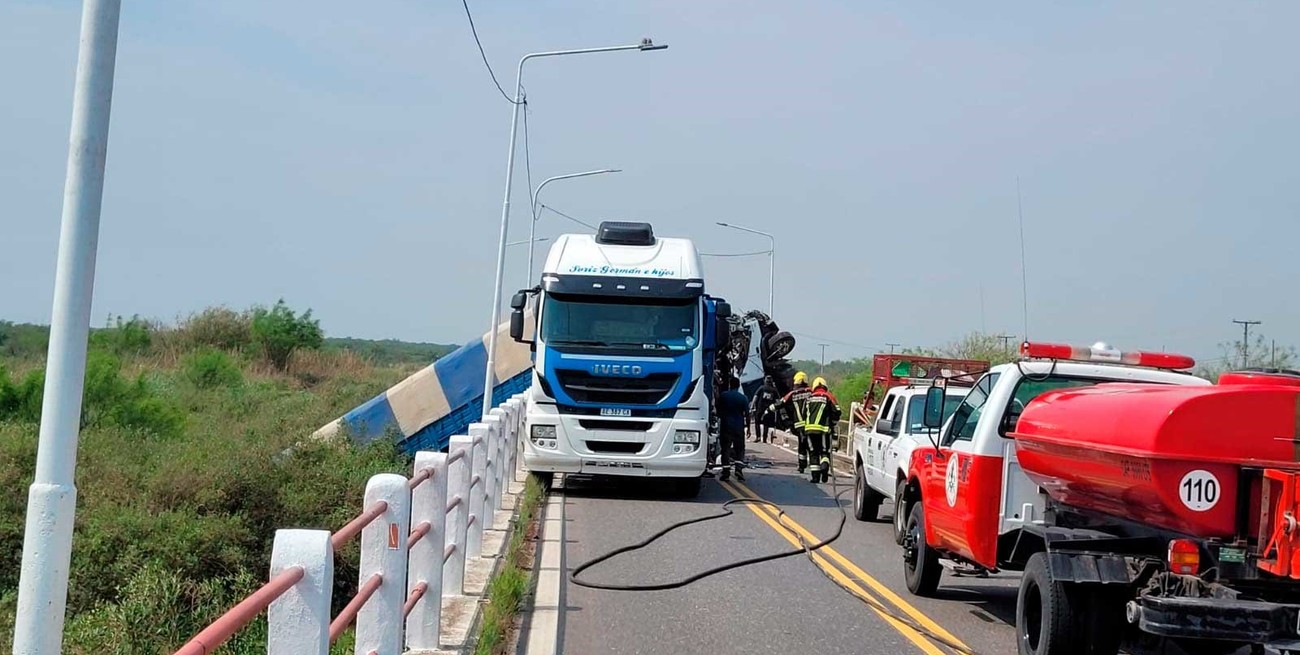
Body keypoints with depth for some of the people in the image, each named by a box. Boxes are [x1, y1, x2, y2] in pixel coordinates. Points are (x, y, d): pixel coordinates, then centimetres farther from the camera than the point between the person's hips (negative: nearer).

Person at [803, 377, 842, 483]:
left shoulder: (809, 398, 14)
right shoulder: (829, 397, 4)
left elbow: (804, 415, 19)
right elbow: (836, 413, 0)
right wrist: (832, 424, 15)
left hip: (809, 429, 3)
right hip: (823, 429, -3)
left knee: (813, 453, 11)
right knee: (825, 451, 5)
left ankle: (815, 476, 8)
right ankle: (824, 466, -24)